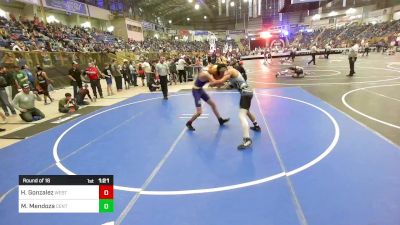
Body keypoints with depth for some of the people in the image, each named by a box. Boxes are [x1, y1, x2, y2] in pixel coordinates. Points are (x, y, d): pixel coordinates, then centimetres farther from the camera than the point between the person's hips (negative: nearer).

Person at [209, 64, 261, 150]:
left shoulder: (229, 71, -11)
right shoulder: (230, 70, 17)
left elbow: (221, 81, -24)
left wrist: (212, 83, -9)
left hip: (245, 92, -11)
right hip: (247, 91, 11)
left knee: (241, 116, -19)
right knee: (246, 111, 32)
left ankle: (247, 139, -27)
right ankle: (256, 126, 52)